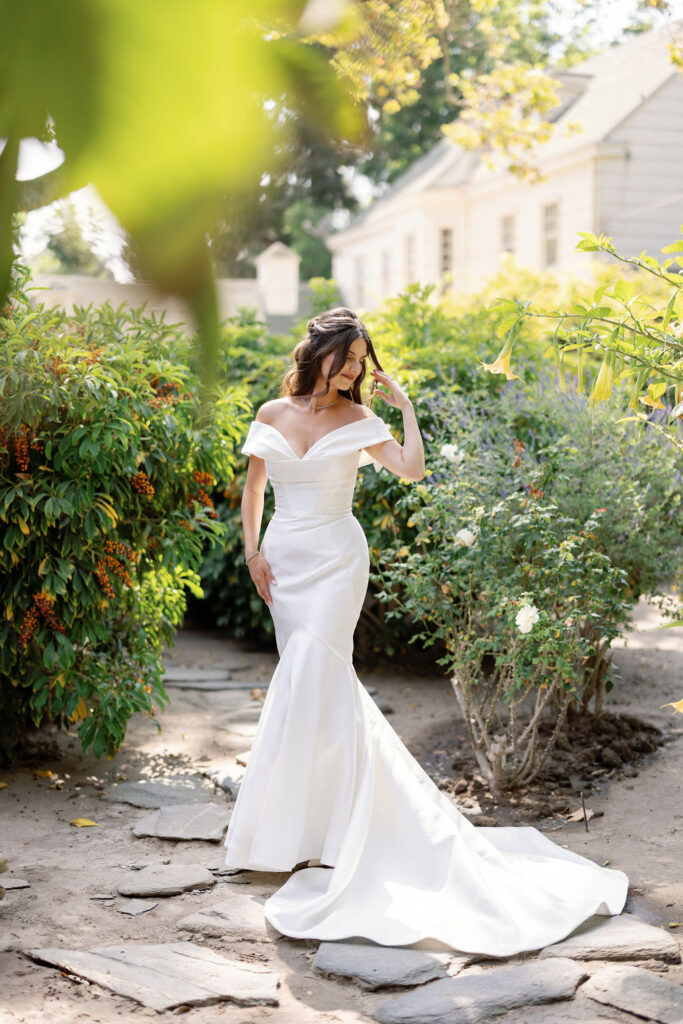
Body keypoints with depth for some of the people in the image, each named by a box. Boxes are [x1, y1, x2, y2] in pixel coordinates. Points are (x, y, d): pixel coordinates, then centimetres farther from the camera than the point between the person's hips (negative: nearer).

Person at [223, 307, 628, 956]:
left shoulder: (358, 420, 0)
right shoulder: (272, 415, 6)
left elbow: (411, 470, -12)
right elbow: (253, 487, 14)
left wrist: (405, 405, -4)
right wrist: (252, 551, 5)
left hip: (337, 560, -3)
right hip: (284, 559, 3)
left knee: (309, 684, -10)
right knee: (325, 685, 8)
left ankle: (294, 834, -1)